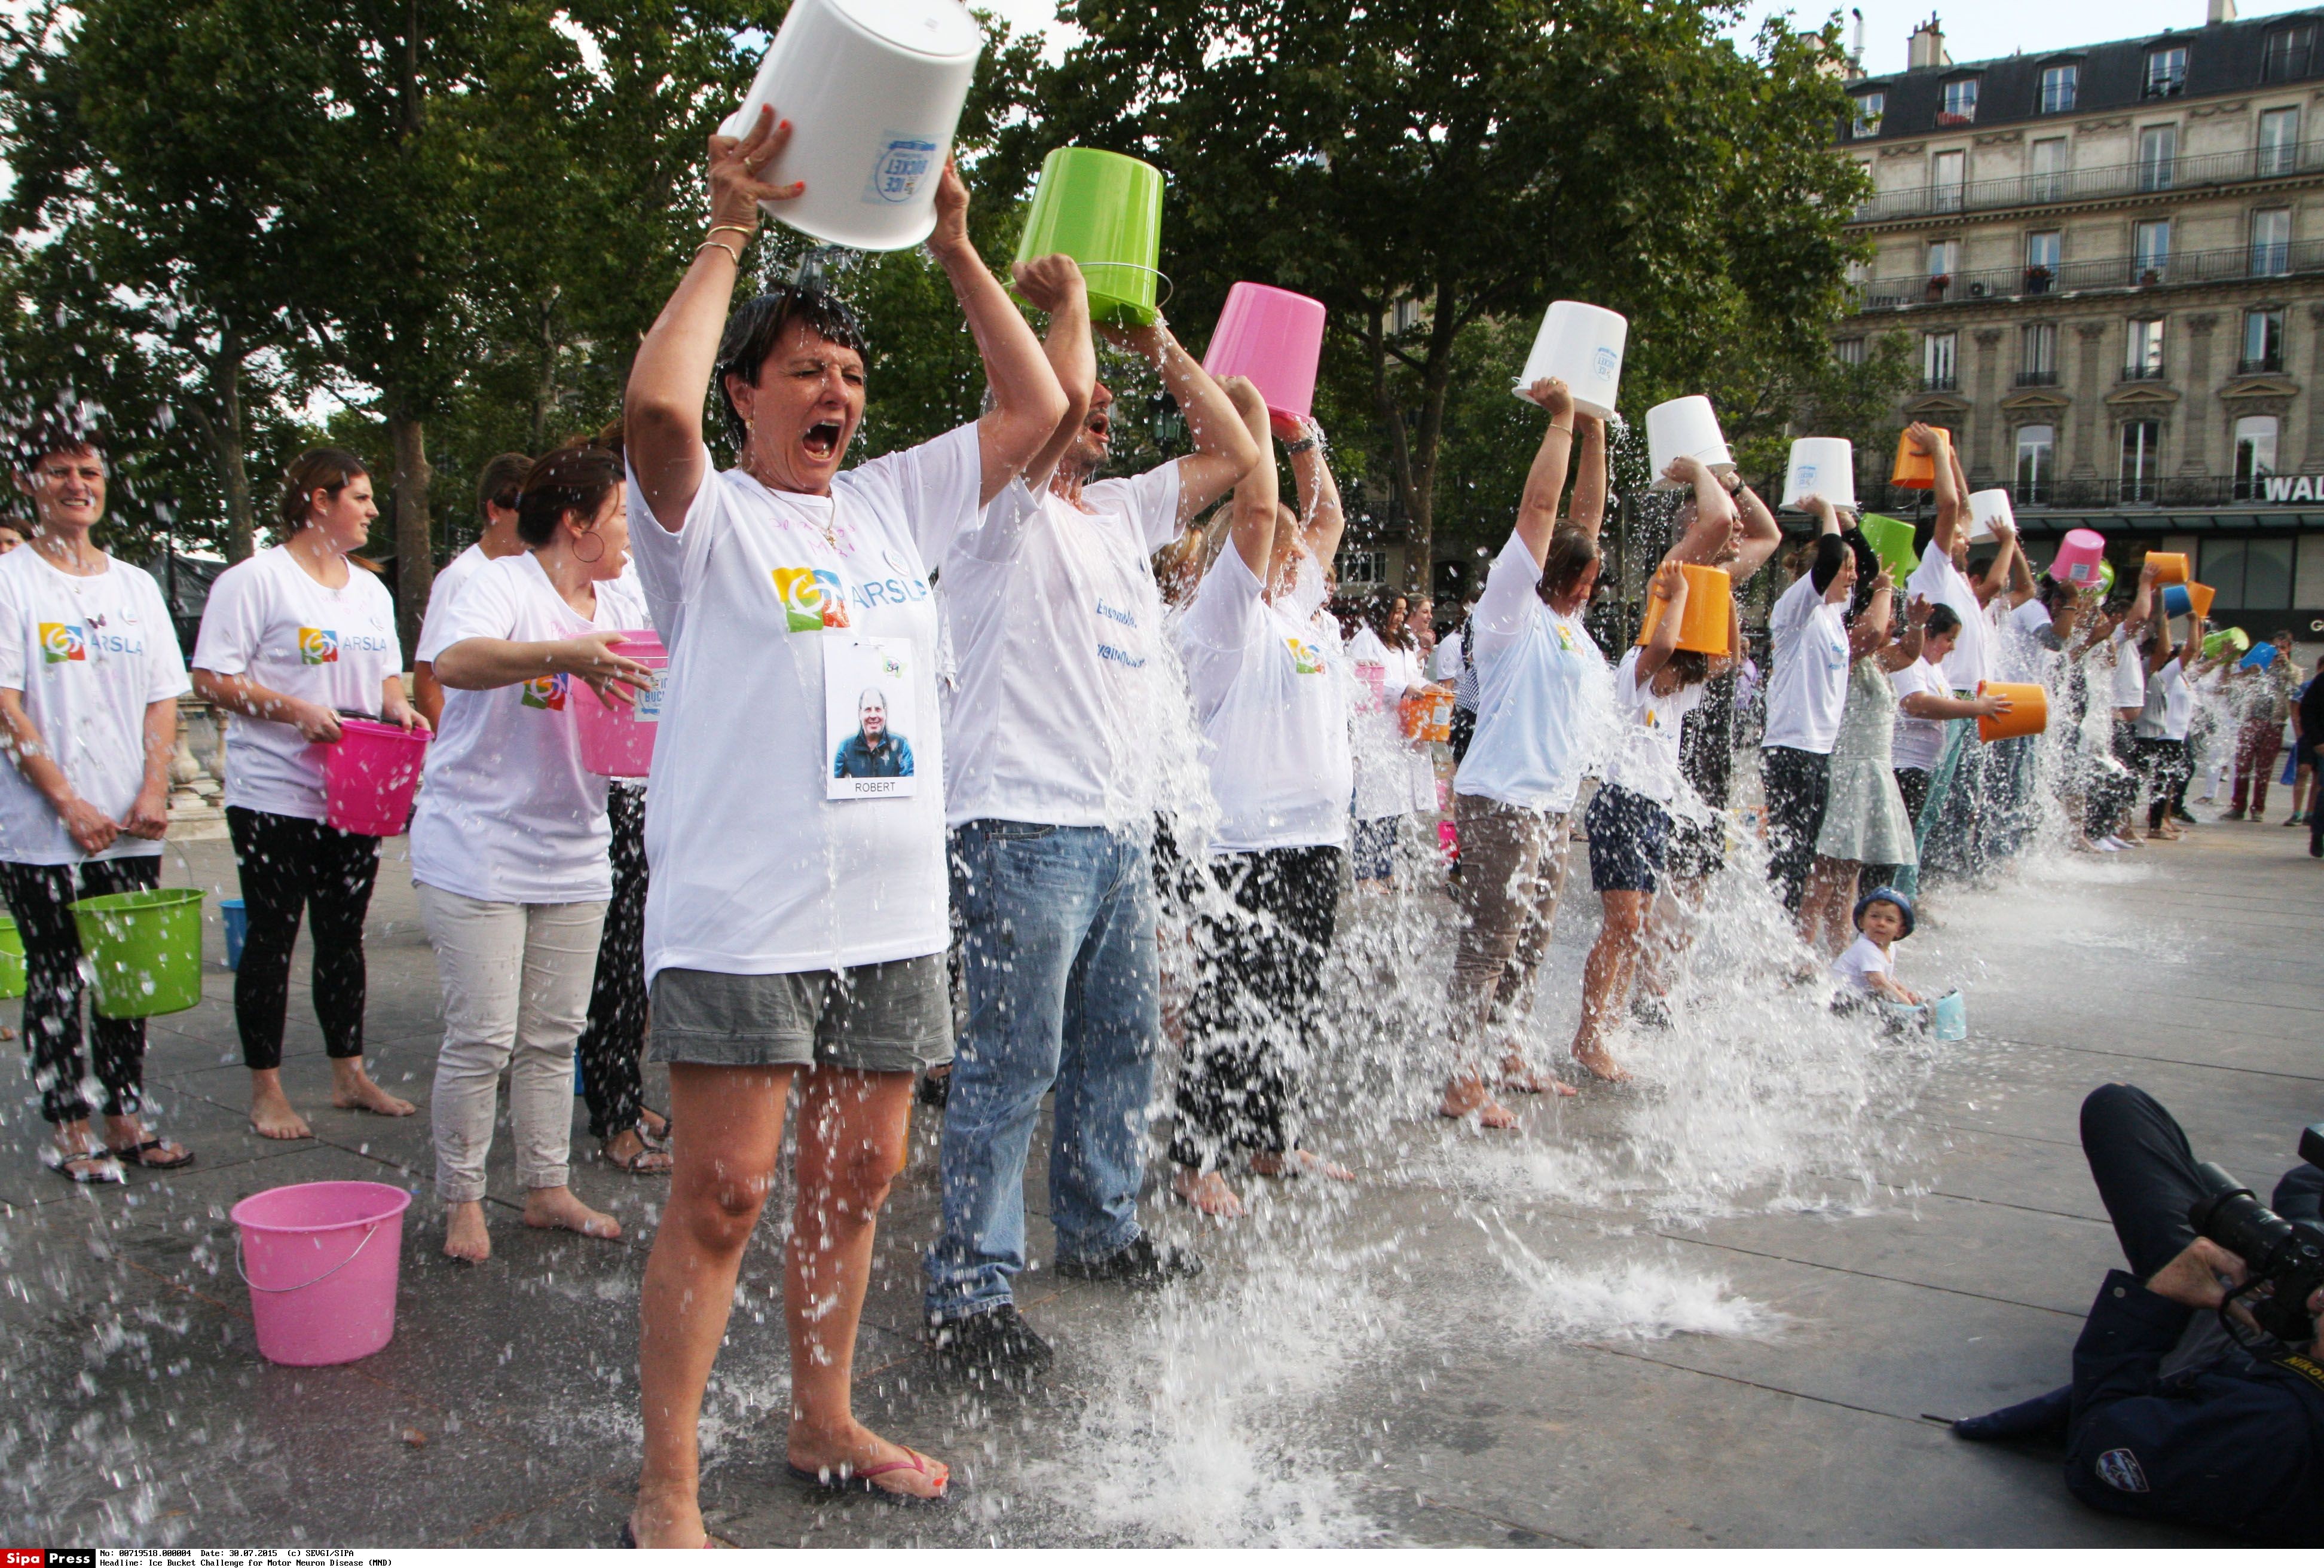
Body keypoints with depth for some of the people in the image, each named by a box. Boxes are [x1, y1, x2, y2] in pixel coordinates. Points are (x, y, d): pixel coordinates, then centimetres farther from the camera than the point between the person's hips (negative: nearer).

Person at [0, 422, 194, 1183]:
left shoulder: (135, 586, 12)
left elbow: (163, 698, 10)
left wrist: (154, 790, -4)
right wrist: (66, 801, -14)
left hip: (131, 830, 4)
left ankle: (127, 1118, 18)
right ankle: (67, 1129, 11)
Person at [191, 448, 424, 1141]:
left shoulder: (370, 589, 15)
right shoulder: (255, 579, -7)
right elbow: (213, 679, -11)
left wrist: (400, 709, -2)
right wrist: (295, 711, -22)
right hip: (275, 792, -6)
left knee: (344, 934, 12)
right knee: (272, 936, 1)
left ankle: (350, 1073, 21)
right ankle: (266, 1090, 10)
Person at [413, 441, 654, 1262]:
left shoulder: (620, 606, 12)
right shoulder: (502, 585, -11)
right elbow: (453, 662, -30)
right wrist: (565, 653, -42)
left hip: (573, 854, 7)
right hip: (477, 848, -7)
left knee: (554, 1036, 12)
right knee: (482, 1037, -4)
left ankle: (547, 1189, 22)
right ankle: (461, 1202, 12)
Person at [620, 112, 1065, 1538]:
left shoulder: (892, 504, 16)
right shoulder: (710, 517, -1)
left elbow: (1036, 409, 14)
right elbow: (657, 408, -23)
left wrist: (957, 249, 10)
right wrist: (730, 233, -13)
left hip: (896, 915, 6)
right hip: (743, 917, -6)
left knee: (855, 1181, 14)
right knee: (724, 1196, -4)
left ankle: (824, 1423, 31)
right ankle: (668, 1490, 9)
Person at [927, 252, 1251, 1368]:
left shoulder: (1122, 513, 21)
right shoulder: (1004, 508, -3)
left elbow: (1233, 454, 22)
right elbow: (1057, 401, -22)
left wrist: (1156, 342, 17)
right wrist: (1066, 305, -4)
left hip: (1121, 827, 9)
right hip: (1025, 825, -8)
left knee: (1123, 1044, 17)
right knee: (1012, 1064, -7)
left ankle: (1099, 1230, 33)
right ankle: (969, 1289, 2)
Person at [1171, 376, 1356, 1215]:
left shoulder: (1304, 605, 17)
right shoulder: (1228, 615, -7)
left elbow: (1328, 516, 28)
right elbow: (1257, 508, -18)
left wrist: (1305, 438, 22)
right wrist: (1248, 407, -11)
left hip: (1315, 838, 9)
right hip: (1246, 842, -9)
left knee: (1296, 1004, 14)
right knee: (1230, 1009, -6)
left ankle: (1273, 1141, 26)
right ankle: (1195, 1161, 3)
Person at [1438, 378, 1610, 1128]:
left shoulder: (1564, 618, 15)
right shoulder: (1510, 611, -8)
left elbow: (1586, 512, 18)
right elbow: (1539, 507, -14)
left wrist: (1593, 431, 14)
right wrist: (1560, 421, -8)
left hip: (1553, 805, 9)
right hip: (1501, 803, -9)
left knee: (1528, 946, 16)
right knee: (1489, 945, -8)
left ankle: (1509, 1059, 28)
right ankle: (1463, 1085, -5)